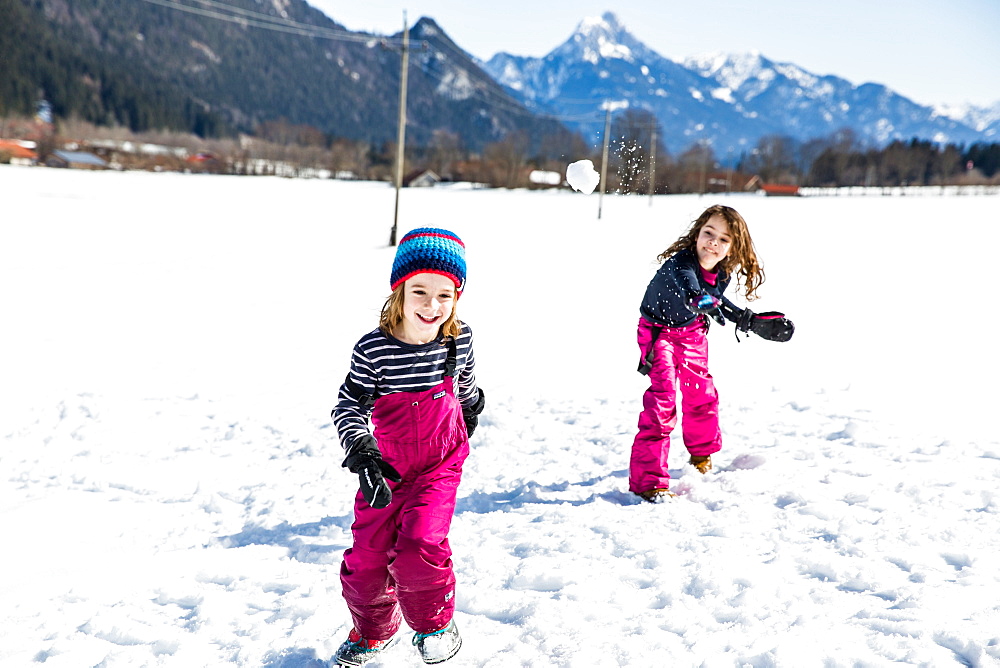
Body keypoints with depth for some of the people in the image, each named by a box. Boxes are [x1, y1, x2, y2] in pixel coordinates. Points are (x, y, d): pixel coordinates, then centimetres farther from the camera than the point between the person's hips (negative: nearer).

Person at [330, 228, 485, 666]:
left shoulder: (459, 340, -12)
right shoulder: (373, 350, -20)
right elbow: (348, 406, -13)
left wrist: (472, 407, 29)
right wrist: (360, 451, -29)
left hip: (439, 468, 0)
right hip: (386, 470, 1)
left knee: (419, 548, -17)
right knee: (366, 557, 7)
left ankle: (434, 623, 14)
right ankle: (373, 632, 37)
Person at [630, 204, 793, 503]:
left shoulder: (723, 272, -12)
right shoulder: (680, 264, -34)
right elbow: (692, 294, -56)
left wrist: (755, 322, 6)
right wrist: (711, 304, -77)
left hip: (692, 334, 7)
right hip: (659, 332, -7)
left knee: (702, 395, 17)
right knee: (662, 400, -17)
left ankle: (702, 457, 46)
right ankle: (648, 480, -11)